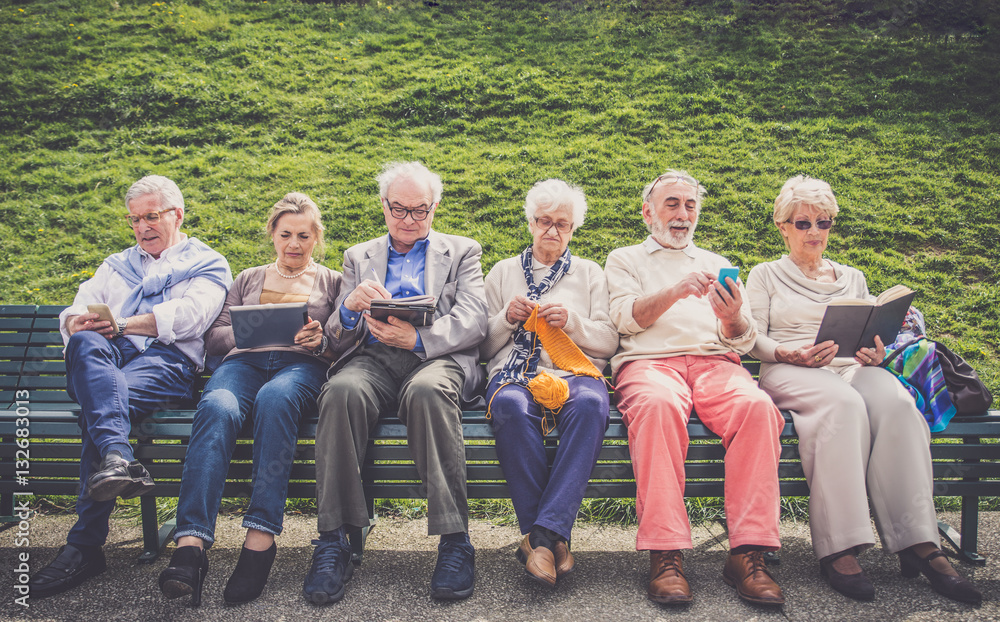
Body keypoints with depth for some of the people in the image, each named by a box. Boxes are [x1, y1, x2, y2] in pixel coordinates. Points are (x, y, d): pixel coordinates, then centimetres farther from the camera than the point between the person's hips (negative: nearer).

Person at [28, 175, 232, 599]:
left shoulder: (207, 264, 19)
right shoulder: (116, 265, 35)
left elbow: (190, 315, -2)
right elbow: (75, 313, 20)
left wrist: (122, 324, -11)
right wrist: (78, 323, -6)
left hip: (167, 361, -4)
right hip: (104, 361, 4)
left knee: (101, 405, -34)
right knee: (87, 343, -34)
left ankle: (84, 546, -38)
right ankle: (117, 457, -56)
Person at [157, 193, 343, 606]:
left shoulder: (331, 282, 25)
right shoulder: (248, 279, 31)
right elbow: (213, 337, 21)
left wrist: (321, 340, -8)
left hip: (302, 365, -2)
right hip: (245, 360, 2)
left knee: (274, 398, -41)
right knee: (218, 407, -36)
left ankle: (260, 539, -44)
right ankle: (190, 545, -47)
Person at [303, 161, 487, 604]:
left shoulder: (462, 252, 20)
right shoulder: (359, 256, 26)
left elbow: (473, 321, 3)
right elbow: (338, 338, 17)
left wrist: (418, 338, -16)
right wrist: (349, 308, -9)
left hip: (437, 357, -2)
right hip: (372, 357, 2)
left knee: (428, 391, -38)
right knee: (341, 391, -34)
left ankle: (455, 542, -34)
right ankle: (332, 543, -30)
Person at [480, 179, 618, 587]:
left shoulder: (590, 274, 24)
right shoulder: (503, 272, 24)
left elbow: (609, 341, 13)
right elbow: (484, 347, 19)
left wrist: (572, 321, -5)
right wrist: (506, 319, -1)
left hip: (576, 370, 0)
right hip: (515, 370, 0)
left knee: (590, 404, -38)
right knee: (512, 406, -38)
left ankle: (543, 533, -38)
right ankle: (552, 538, -32)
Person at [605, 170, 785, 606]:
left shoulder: (716, 264, 29)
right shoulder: (625, 259, 23)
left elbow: (742, 340, 17)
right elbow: (626, 317, 2)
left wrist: (733, 319, -8)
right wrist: (676, 292, -14)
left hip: (714, 362, 3)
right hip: (648, 361, -2)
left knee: (757, 406, -32)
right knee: (659, 404, -39)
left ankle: (747, 553, -31)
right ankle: (665, 555, -38)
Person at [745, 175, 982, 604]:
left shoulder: (852, 278, 28)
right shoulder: (765, 276, 17)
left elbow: (876, 334, 21)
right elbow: (754, 338, 5)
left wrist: (876, 353, -4)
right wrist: (791, 354, -16)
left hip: (852, 367, 4)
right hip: (789, 372, -3)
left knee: (896, 402, -34)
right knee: (842, 403, -40)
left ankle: (919, 544, -38)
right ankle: (838, 549, -42)